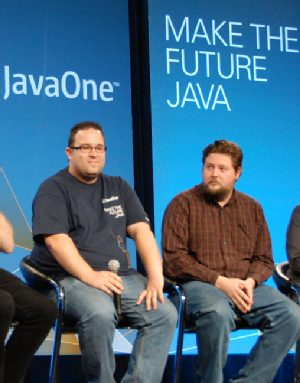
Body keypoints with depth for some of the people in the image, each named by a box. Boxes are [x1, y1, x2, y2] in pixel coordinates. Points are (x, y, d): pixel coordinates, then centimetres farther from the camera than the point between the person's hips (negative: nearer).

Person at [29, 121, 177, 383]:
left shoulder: (118, 188, 21)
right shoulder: (54, 189, 4)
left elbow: (142, 231, 12)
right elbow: (55, 240, -10)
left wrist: (155, 277, -4)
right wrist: (90, 276, -23)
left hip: (121, 275, 6)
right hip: (69, 278, -5)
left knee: (165, 313, -18)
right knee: (100, 312, -36)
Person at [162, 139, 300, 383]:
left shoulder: (252, 208, 19)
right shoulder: (183, 204, 4)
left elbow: (264, 259, 18)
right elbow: (173, 258, -5)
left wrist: (250, 281, -6)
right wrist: (219, 281, -13)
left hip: (244, 286, 5)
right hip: (198, 284, -5)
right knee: (219, 313, -39)